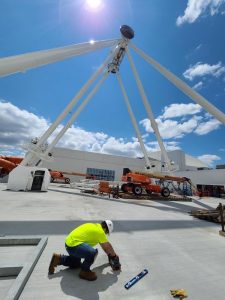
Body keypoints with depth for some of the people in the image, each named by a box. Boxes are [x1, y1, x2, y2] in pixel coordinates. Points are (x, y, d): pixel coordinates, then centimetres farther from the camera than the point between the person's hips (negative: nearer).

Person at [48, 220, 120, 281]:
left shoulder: (95, 226, 13)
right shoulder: (100, 231, -15)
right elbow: (108, 246, -3)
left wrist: (109, 254, 37)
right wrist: (114, 255, 16)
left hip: (70, 242, 11)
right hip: (73, 245, -11)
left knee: (76, 264, 31)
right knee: (93, 252, -27)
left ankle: (58, 258, 26)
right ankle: (84, 271, -1)